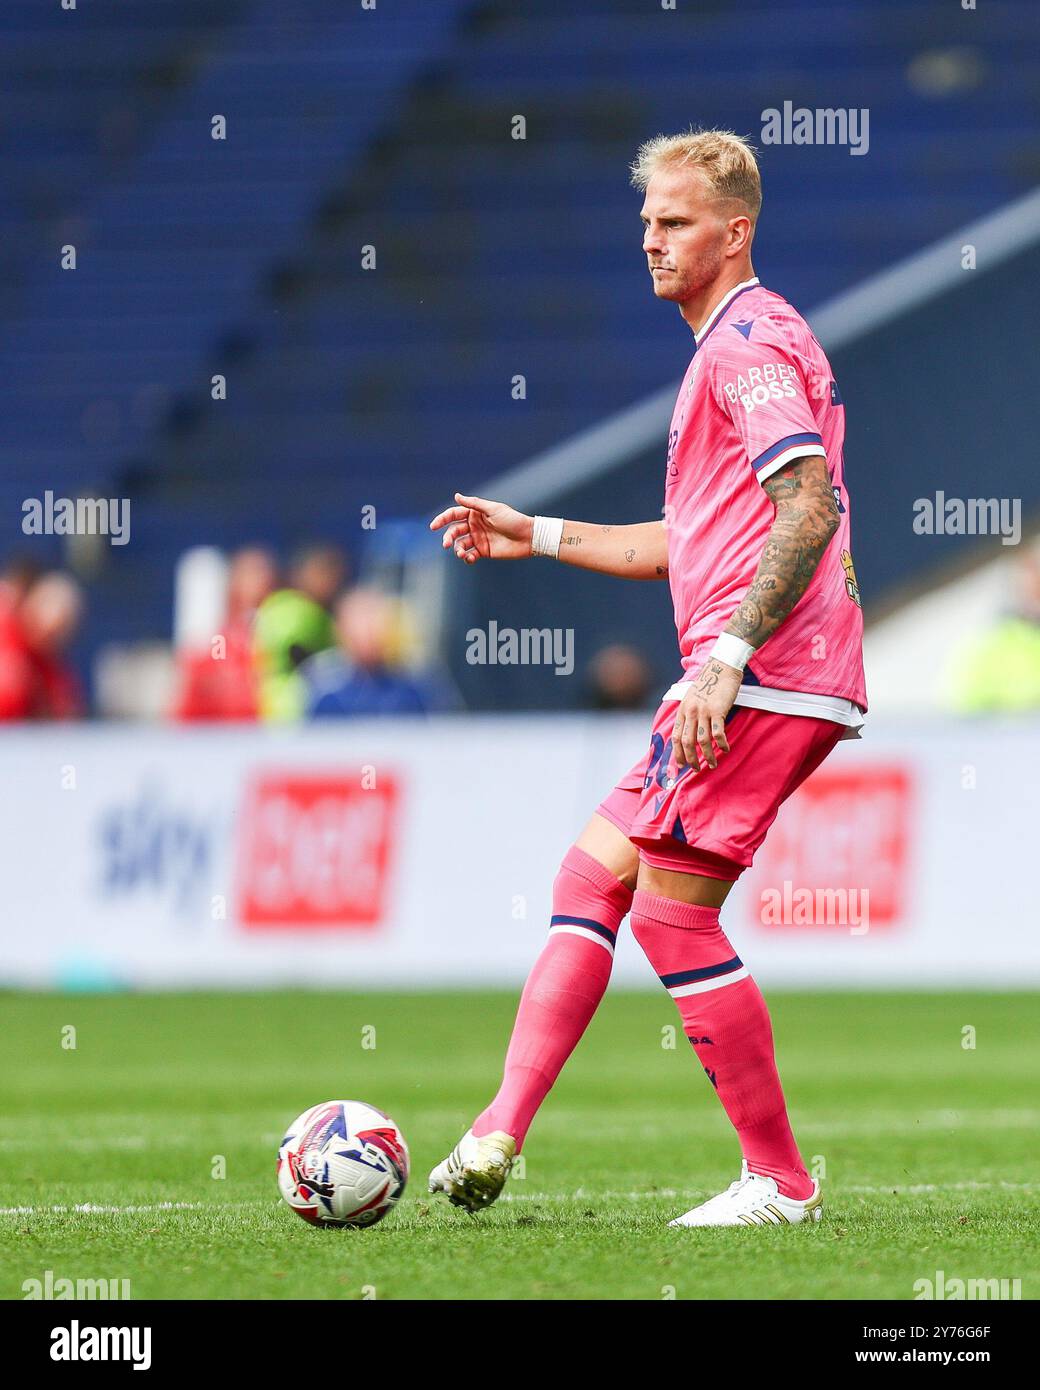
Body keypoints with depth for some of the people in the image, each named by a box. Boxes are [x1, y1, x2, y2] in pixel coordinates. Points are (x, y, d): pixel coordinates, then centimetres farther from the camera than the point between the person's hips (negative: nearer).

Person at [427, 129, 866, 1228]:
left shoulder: (749, 339, -9)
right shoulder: (734, 345, 24)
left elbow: (808, 509, -21)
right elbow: (696, 544, 32)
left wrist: (728, 656, -26)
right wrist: (535, 537, 30)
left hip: (760, 680, -11)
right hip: (739, 679, 11)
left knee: (671, 910, -9)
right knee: (591, 876, 8)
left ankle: (780, 1181, -4)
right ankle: (499, 1135, 2)